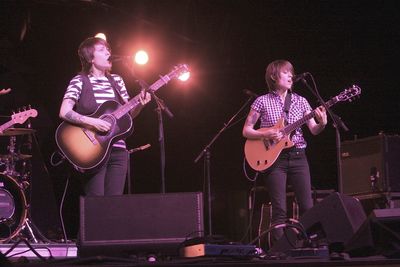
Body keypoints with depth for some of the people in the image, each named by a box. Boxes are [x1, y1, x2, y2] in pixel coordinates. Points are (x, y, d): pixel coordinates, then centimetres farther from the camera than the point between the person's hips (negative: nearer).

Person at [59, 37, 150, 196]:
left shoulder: (116, 81, 14)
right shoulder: (80, 81, -2)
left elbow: (129, 114, 17)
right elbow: (64, 112, -13)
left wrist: (140, 104, -3)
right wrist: (92, 122, -21)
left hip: (118, 149, 5)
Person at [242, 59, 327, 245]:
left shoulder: (300, 101, 9)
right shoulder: (262, 101, 2)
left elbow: (314, 130, 4)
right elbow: (246, 131, 2)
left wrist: (322, 123, -18)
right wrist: (266, 134, -14)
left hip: (298, 157, 3)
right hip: (274, 158, -3)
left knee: (307, 207, -2)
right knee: (279, 211, -6)